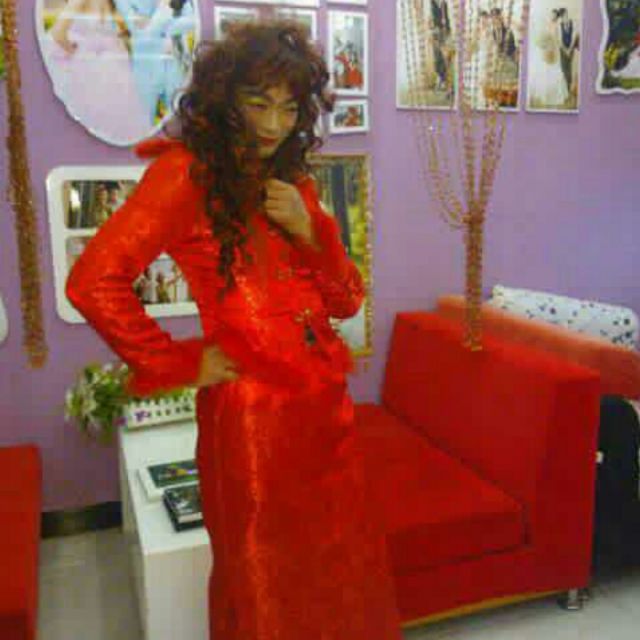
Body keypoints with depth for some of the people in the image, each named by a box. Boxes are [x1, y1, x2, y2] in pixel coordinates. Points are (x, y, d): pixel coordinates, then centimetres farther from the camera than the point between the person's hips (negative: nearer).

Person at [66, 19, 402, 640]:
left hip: (325, 403, 6)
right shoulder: (186, 171, -9)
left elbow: (345, 301, 10)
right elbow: (94, 282, -19)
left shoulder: (294, 182, 12)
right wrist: (182, 365, -12)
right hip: (251, 409, -6)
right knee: (267, 589, 13)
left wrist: (309, 230, -7)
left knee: (339, 577, 18)